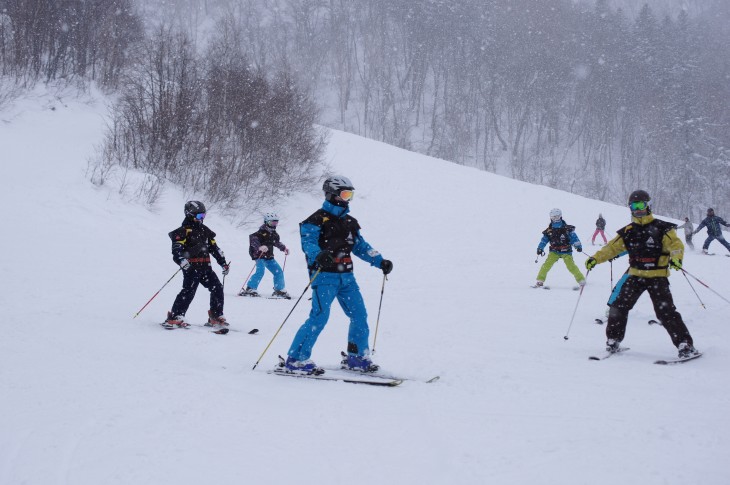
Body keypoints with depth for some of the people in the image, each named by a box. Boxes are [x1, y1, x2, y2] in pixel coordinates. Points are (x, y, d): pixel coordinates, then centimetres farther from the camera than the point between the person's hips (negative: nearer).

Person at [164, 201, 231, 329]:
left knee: (217, 288, 3)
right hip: (191, 267, -7)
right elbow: (176, 250, -13)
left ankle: (216, 316, 13)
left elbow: (215, 248, 26)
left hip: (205, 267, 7)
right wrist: (183, 263, -30)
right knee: (189, 291, -17)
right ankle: (174, 317, -15)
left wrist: (223, 262, 20)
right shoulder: (184, 231, -4)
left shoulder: (205, 231, 20)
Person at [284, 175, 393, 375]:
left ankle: (357, 357, 20)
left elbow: (361, 246, 22)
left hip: (346, 276, 8)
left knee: (360, 315, 5)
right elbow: (308, 243, -17)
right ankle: (296, 359, -10)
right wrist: (318, 256, -38)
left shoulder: (350, 222, 18)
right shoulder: (317, 220, -5)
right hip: (324, 276, -7)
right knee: (319, 316, -17)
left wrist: (380, 261, 11)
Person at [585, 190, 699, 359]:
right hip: (636, 276, 4)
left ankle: (685, 345, -4)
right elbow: (612, 248, 8)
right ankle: (613, 340, 11)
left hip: (657, 277, -4)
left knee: (666, 312, -11)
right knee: (619, 307, -5)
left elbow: (676, 244, -14)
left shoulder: (661, 228, -4)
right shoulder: (628, 231, 9)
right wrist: (595, 258, -7)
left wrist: (676, 257, -36)